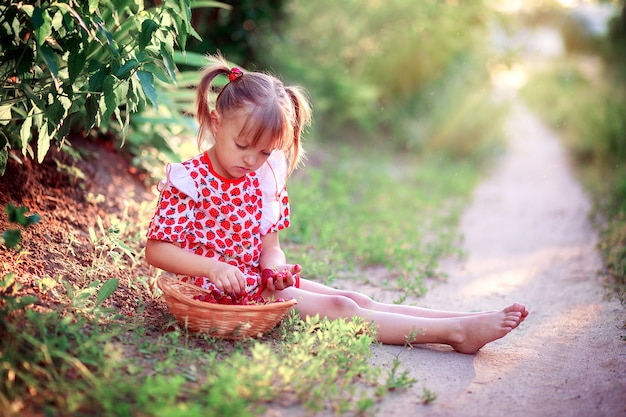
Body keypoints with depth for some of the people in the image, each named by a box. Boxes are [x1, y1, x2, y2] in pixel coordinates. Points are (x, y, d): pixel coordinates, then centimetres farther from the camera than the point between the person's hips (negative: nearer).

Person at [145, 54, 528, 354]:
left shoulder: (264, 181, 6)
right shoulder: (188, 181, -14)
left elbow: (269, 245, 8)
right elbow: (156, 249, -16)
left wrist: (274, 266, -15)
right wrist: (214, 267, -28)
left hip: (261, 280, 7)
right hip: (222, 291, -7)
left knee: (354, 299, -6)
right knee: (337, 308, -17)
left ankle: (462, 322, -9)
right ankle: (455, 332, -19)